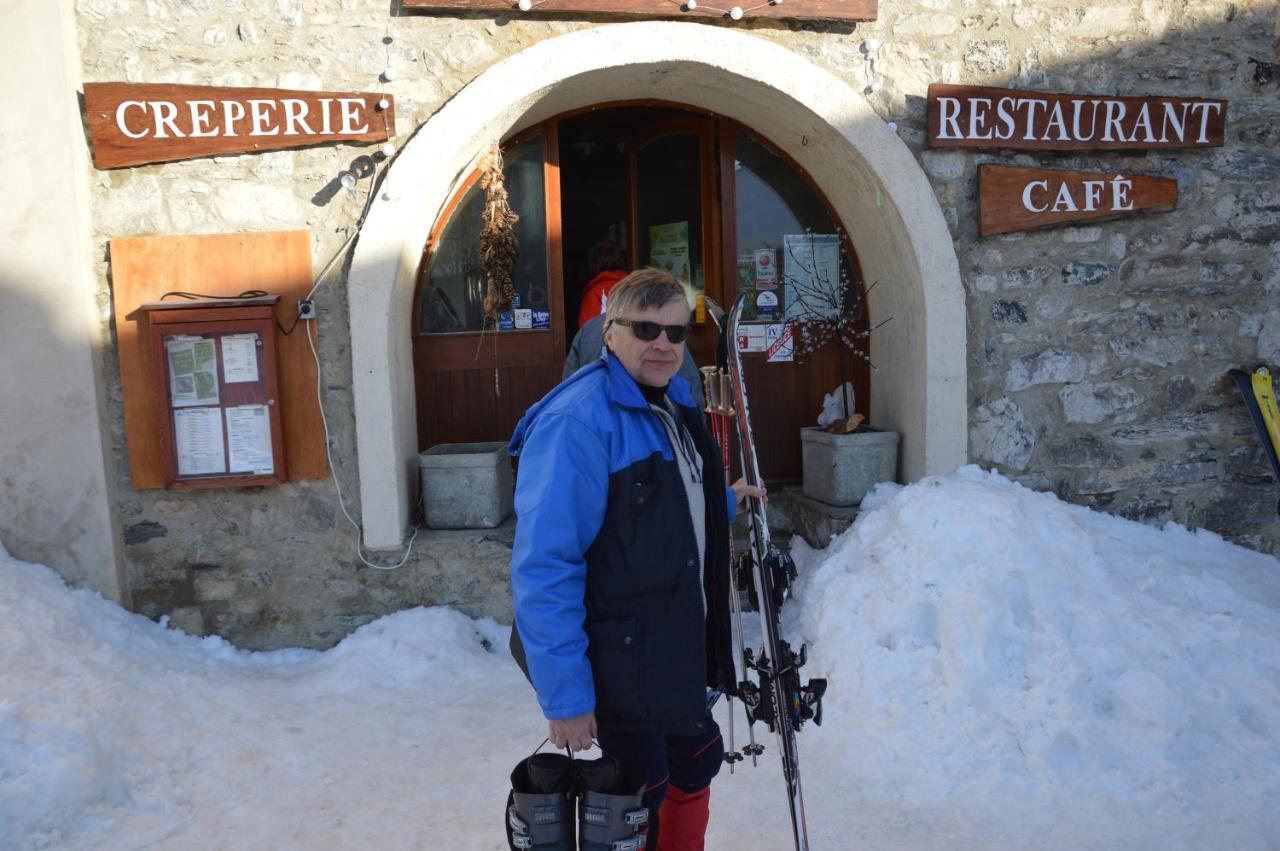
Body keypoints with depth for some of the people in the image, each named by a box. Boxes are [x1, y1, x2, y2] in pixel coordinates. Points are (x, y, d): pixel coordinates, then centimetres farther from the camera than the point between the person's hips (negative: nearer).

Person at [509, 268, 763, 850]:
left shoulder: (674, 403, 6)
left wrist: (722, 503, 12)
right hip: (621, 661, -9)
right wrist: (563, 693, -25)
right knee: (640, 801, 6)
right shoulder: (575, 421, -23)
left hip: (682, 646, 9)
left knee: (696, 764, 23)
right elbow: (544, 567, -26)